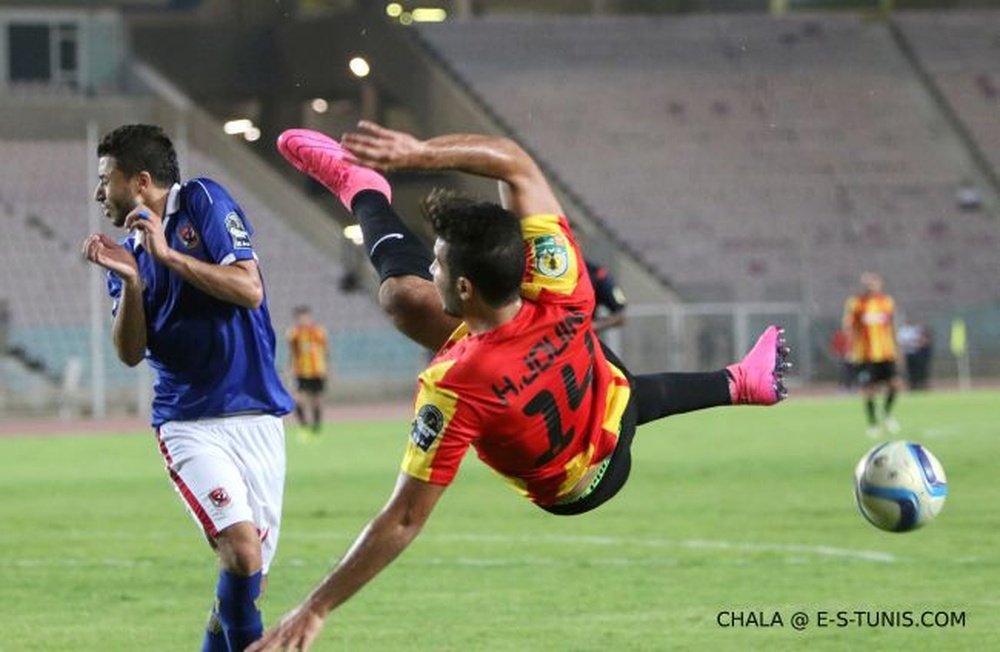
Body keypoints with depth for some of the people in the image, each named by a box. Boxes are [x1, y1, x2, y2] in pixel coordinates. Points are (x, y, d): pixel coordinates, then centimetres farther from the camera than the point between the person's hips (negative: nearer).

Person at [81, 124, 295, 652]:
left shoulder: (204, 203, 0)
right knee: (241, 548, -22)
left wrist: (168, 255, -15)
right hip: (189, 424, 1)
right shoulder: (128, 249, 11)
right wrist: (130, 281, -12)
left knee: (247, 572, 0)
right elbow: (131, 353, 2)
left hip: (256, 416, -1)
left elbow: (250, 291, -12)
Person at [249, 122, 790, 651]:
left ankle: (359, 186, 27)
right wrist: (420, 153, -31)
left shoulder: (453, 389, -45)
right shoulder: (558, 288, -35)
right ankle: (738, 383, 63)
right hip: (614, 414, 1)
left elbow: (404, 521, -40)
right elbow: (514, 162, -22)